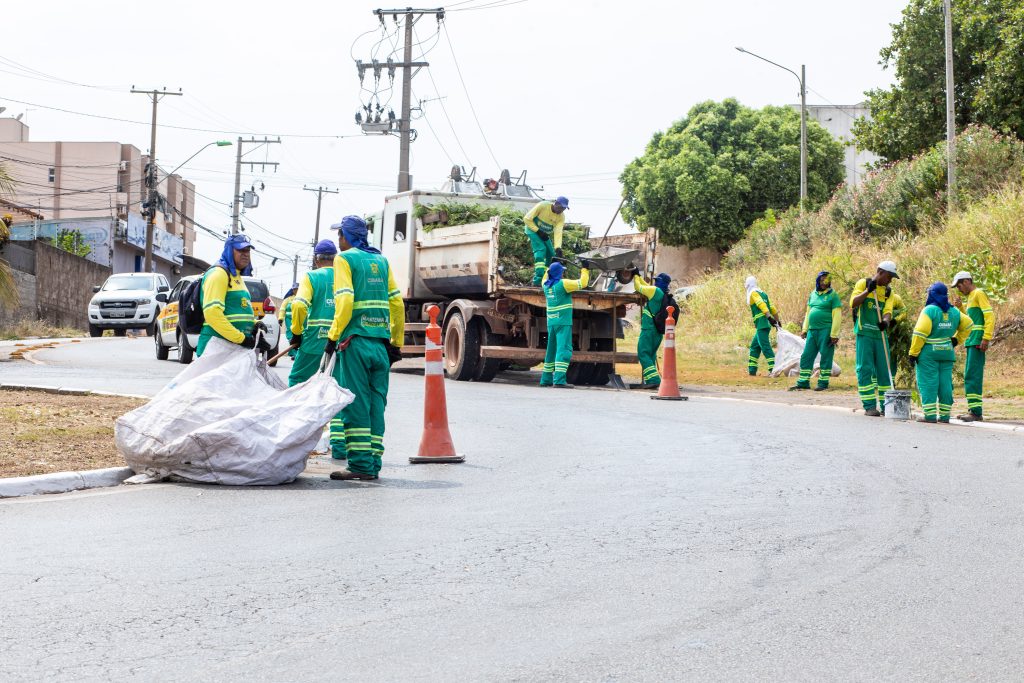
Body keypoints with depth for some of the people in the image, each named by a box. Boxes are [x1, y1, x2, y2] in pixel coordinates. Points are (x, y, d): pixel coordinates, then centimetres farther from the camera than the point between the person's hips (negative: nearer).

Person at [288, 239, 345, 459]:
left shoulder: (310, 277, 1)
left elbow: (299, 305, -14)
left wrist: (296, 333, -2)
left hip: (314, 342, -3)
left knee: (297, 381, 15)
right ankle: (339, 446, 2)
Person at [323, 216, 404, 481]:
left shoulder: (344, 259, -1)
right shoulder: (381, 260, 16)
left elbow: (345, 301, -15)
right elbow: (397, 303, 13)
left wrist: (333, 337, -11)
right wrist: (397, 343, 17)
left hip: (355, 341, -6)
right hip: (381, 343, 6)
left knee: (355, 404, -4)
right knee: (376, 404, 8)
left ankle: (360, 465, -7)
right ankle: (373, 465, 8)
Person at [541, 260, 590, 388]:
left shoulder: (546, 285, 8)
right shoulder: (562, 284, -11)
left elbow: (547, 275, 33)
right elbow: (582, 283, -10)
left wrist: (551, 267, 38)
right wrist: (585, 269, 2)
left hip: (551, 322, 8)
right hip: (563, 322, -7)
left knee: (551, 351, 16)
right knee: (564, 350, -12)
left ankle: (546, 379, 19)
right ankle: (559, 380, -22)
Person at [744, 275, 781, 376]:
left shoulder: (753, 293, -4)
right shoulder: (762, 293, 21)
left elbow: (762, 305, -19)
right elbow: (772, 308, 20)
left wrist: (769, 317, -28)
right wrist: (777, 321, 22)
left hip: (761, 325, -9)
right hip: (765, 325, 9)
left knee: (765, 347, -13)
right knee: (754, 346, 16)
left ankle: (773, 369, -21)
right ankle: (752, 370, 18)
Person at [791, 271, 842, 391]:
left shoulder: (833, 295, -4)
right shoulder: (813, 294, 14)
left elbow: (837, 316, -9)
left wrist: (834, 334, -15)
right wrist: (804, 329, 13)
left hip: (826, 330, -6)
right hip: (812, 330, 6)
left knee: (825, 357, -1)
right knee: (806, 356, 6)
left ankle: (823, 383, 5)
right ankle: (803, 382, 11)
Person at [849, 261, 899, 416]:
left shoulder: (888, 291, 11)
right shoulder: (863, 283, 1)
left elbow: (888, 312, -1)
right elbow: (853, 304, -10)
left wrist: (885, 321, -22)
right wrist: (868, 291, -19)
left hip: (880, 334, 4)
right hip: (864, 333, -4)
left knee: (884, 370, 4)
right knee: (865, 369, -5)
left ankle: (886, 405, 9)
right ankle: (869, 406, -3)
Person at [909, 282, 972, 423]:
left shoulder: (929, 310, -10)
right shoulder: (953, 311, 10)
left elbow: (920, 333, -15)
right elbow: (967, 325, 20)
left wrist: (913, 353, -12)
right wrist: (956, 339, 22)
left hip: (929, 352, -6)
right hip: (947, 352, 6)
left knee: (928, 383, -4)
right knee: (945, 384, 8)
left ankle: (930, 415, -10)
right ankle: (945, 415, 9)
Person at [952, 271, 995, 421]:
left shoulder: (979, 294, -7)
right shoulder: (971, 296, 22)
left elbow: (990, 316, -15)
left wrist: (986, 338, -22)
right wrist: (961, 307, 13)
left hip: (978, 341, -10)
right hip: (971, 341, 10)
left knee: (973, 376, -14)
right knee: (970, 376, 11)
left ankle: (976, 412, -16)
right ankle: (973, 410, 14)